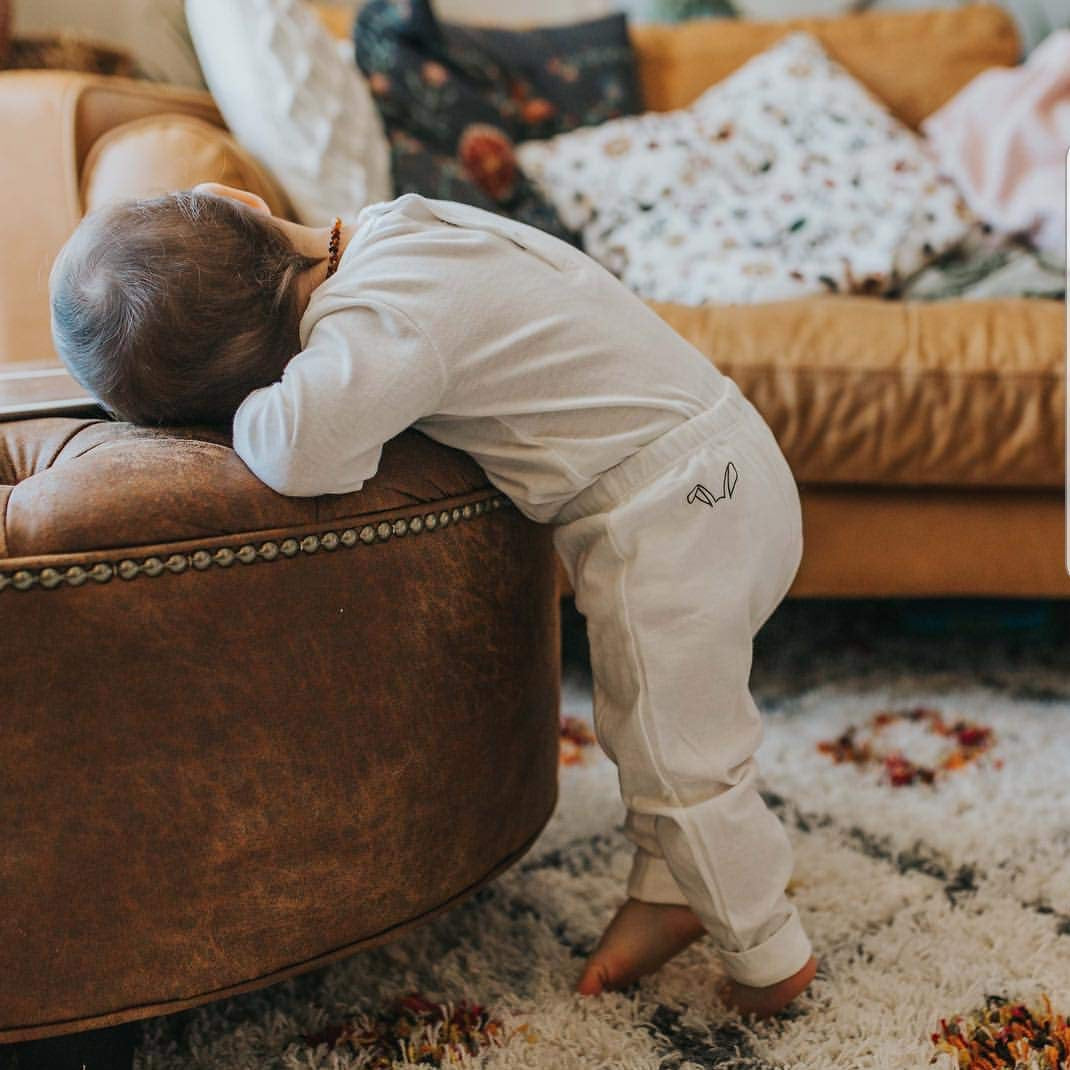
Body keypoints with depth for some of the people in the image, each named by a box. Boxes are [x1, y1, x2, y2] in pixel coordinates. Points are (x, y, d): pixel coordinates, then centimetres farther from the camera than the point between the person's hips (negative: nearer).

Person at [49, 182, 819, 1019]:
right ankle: (669, 889, 40)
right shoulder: (395, 227, 3)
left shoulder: (379, 321, -26)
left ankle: (770, 955, 24)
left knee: (675, 752, 5)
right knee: (649, 720, 22)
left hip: (671, 506, -9)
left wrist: (239, 405, -19)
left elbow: (300, 450, -44)